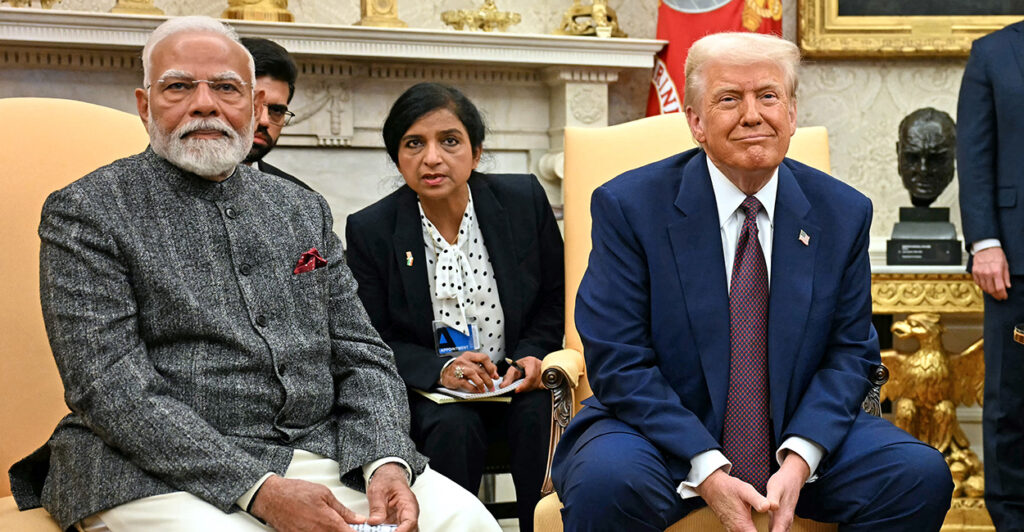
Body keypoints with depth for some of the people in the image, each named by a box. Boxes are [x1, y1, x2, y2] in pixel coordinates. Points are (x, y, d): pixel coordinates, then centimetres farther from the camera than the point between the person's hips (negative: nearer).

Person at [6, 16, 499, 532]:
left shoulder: (303, 209, 15)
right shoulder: (85, 212, 0)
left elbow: (361, 357, 13)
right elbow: (110, 388, -11)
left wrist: (386, 463, -8)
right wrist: (261, 490, -20)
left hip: (322, 452, 4)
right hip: (167, 472, -4)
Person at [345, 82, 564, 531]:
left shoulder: (524, 200, -1)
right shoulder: (370, 230, -5)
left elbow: (554, 300, 9)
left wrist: (530, 356, -10)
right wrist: (440, 370, -20)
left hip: (514, 381, 1)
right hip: (428, 390, -1)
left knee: (537, 414, -29)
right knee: (454, 426, -31)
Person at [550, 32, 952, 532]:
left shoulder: (843, 213, 2)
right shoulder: (628, 206, -8)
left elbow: (849, 352, 2)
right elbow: (619, 363, -12)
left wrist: (799, 460, -15)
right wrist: (707, 472, -21)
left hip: (799, 435, 4)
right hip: (660, 431, -3)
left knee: (922, 475, -18)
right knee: (605, 482, -34)